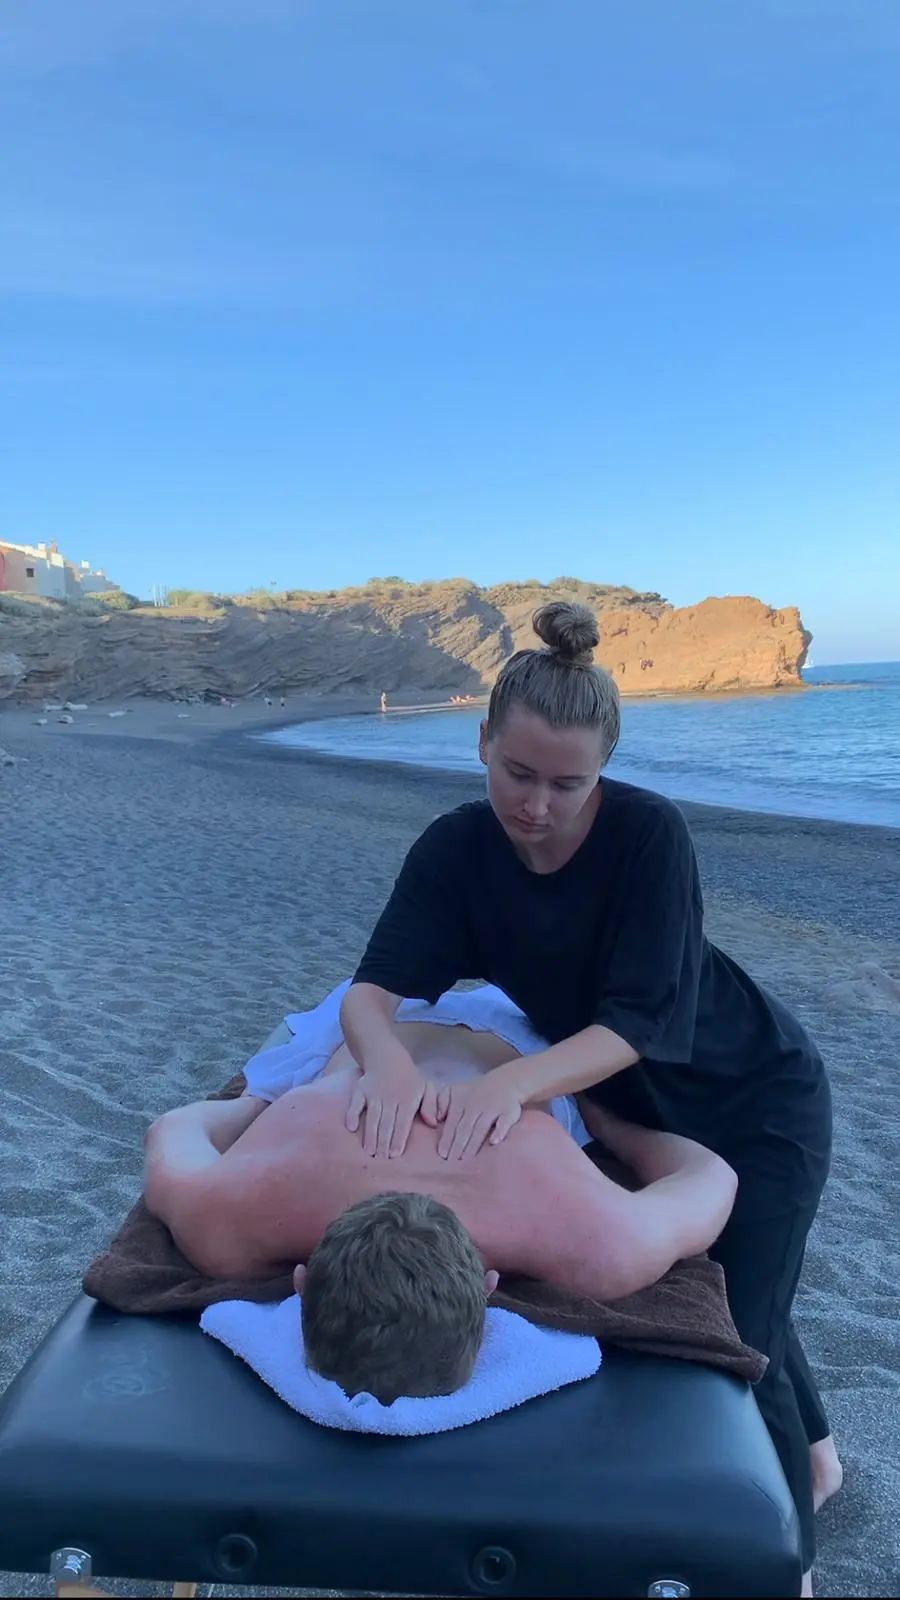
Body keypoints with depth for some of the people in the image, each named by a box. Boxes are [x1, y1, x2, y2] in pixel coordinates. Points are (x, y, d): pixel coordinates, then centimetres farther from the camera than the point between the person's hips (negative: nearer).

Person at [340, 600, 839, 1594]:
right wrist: (386, 1056, -48)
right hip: (633, 1108, 5)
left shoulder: (649, 832, -31)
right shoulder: (455, 850, -20)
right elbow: (373, 989, -26)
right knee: (714, 1295, 24)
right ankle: (814, 1452, 54)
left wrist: (517, 1080, -50)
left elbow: (644, 1022, -34)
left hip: (753, 1101, -5)